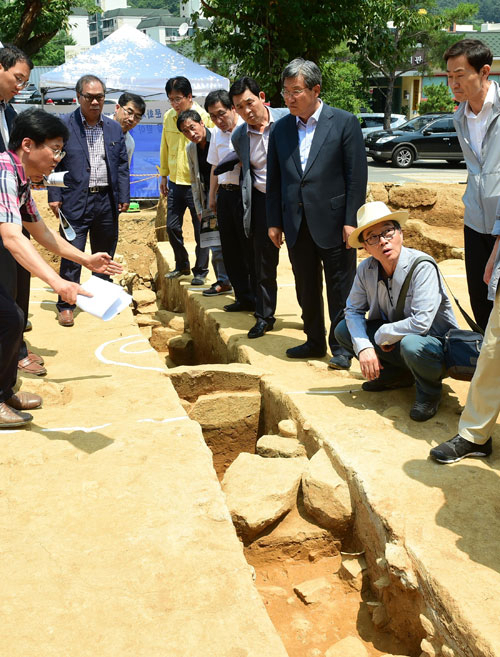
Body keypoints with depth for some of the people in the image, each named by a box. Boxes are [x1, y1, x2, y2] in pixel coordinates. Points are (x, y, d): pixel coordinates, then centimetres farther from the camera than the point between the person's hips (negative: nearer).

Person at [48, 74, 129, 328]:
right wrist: (54, 197, -9)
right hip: (75, 201, -4)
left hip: (107, 200, 4)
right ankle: (66, 305, 6)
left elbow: (122, 164, 13)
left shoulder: (114, 128, 11)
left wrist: (124, 197, 5)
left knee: (105, 254, 14)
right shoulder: (63, 125, -1)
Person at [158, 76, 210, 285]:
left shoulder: (204, 117, -9)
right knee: (172, 226, 10)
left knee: (200, 229, 3)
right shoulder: (168, 117, 7)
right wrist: (164, 175, 16)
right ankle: (182, 265, 29)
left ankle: (201, 271, 17)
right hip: (175, 182, 5)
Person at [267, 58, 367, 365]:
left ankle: (342, 347, 17)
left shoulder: (344, 122, -4)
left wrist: (351, 220, -12)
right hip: (296, 224, 4)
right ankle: (315, 342, 28)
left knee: (340, 290, 4)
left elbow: (357, 175, -7)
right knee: (306, 289, 14)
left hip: (333, 222, -4)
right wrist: (274, 221, 7)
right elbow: (274, 179, 11)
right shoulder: (281, 129, 8)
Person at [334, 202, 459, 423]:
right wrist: (363, 347, -16)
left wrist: (383, 335, -19)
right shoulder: (366, 269, -8)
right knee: (343, 330, -7)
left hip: (437, 344, -6)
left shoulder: (422, 267, -26)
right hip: (393, 341, 6)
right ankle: (397, 376, 9)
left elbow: (421, 322, -33)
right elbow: (353, 310, 1)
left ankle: (429, 392, -5)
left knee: (410, 344, -39)